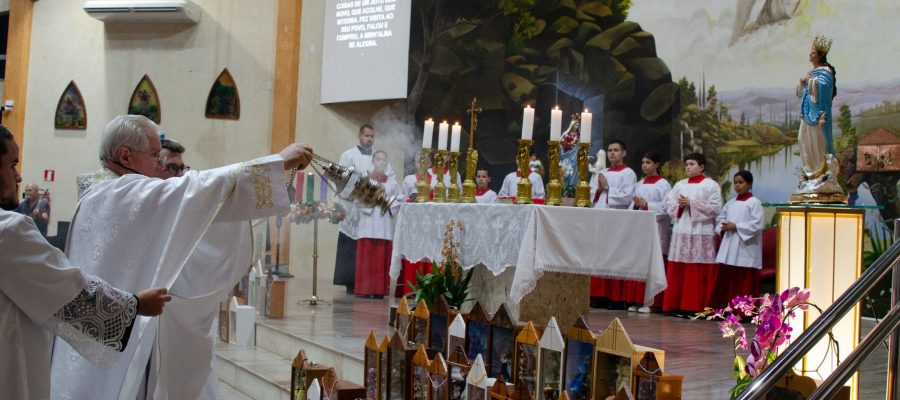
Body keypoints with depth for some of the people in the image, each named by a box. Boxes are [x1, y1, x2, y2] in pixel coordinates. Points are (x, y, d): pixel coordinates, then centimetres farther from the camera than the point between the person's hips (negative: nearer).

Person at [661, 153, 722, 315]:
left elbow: (715, 208, -9)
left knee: (698, 273, -4)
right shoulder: (679, 185, 16)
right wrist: (680, 205, -9)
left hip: (701, 234, -5)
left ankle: (695, 306, 1)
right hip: (680, 233, 5)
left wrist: (691, 203, -12)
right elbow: (668, 203, 12)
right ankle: (675, 305, 8)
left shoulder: (711, 185, 1)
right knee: (676, 271, 3)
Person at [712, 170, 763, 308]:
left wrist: (736, 227, -15)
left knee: (743, 281, -3)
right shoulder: (730, 203, 15)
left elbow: (756, 224, -12)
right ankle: (726, 306, 14)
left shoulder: (754, 202, -4)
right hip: (729, 246, 6)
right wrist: (723, 227, -4)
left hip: (745, 247, -6)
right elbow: (720, 219, 18)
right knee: (725, 278, 5)